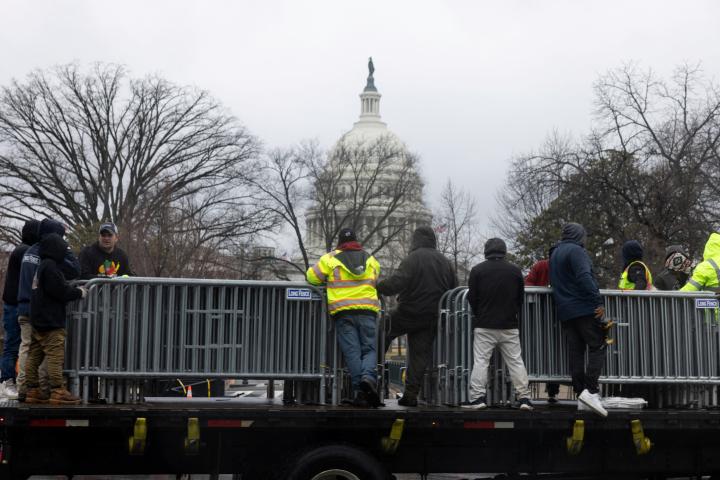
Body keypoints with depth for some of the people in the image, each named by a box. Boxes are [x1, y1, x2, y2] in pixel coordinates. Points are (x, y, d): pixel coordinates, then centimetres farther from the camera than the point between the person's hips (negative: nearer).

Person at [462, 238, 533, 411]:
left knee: (480, 361, 0)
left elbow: (472, 298, 1)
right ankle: (524, 398, 4)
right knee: (516, 361, 5)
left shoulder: (477, 270, -3)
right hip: (510, 325, 2)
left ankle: (477, 397, -5)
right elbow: (521, 299, 10)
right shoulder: (515, 270, 4)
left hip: (484, 325, -2)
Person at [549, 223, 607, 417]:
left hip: (565, 312, 8)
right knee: (597, 347, -7)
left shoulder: (554, 253, 21)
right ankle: (590, 390, -19)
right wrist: (598, 301, -23)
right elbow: (584, 277, -20)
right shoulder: (576, 251, -8)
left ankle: (581, 396, 5)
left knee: (576, 352, 6)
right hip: (584, 308, -8)